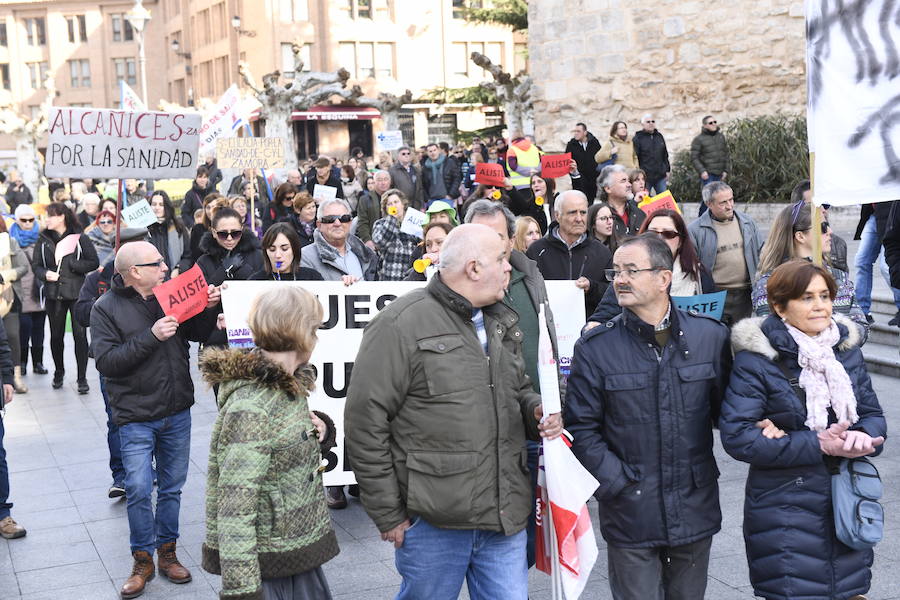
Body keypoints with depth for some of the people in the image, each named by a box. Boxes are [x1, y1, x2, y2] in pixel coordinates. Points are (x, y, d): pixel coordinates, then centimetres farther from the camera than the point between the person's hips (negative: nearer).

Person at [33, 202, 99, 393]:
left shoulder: (79, 238, -3)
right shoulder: (43, 239, 7)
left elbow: (94, 262, -2)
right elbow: (36, 264, 10)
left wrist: (72, 265, -12)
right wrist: (45, 274, -10)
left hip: (77, 293, -3)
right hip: (53, 293, 3)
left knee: (80, 334, -4)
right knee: (56, 335, 10)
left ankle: (82, 378, 4)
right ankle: (59, 372, 31)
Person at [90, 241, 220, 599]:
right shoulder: (106, 308, -8)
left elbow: (197, 334, 13)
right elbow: (105, 361, -18)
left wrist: (208, 309, -7)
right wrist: (151, 337, -25)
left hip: (177, 412, 4)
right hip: (136, 417, -4)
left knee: (171, 487, 12)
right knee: (139, 491, -4)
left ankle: (167, 552, 27)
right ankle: (143, 560, 14)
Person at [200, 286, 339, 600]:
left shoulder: (289, 386, 5)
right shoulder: (250, 407, -23)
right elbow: (235, 506, -26)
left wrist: (319, 431, 1)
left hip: (300, 549, 9)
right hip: (267, 563, -9)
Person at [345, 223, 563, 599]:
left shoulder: (501, 322, 12)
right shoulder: (401, 324, -12)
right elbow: (366, 422, -13)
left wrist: (536, 409, 1)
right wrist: (388, 515, -11)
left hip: (505, 515, 6)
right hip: (434, 522, -6)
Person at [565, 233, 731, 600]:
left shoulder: (711, 336, -1)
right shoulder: (595, 348, -6)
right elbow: (582, 430, -5)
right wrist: (618, 485, -11)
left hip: (695, 511, 2)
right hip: (630, 515, -2)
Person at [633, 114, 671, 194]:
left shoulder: (659, 136, 14)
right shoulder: (638, 138, -2)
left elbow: (665, 155, 21)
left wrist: (667, 170, 16)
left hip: (660, 176, 5)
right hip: (645, 176, -5)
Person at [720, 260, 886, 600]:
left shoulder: (846, 349, 6)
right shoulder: (756, 360, -11)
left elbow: (874, 415, 10)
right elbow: (737, 436, -17)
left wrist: (862, 436, -14)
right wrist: (817, 445, -20)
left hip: (847, 506, 5)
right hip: (786, 510, -5)